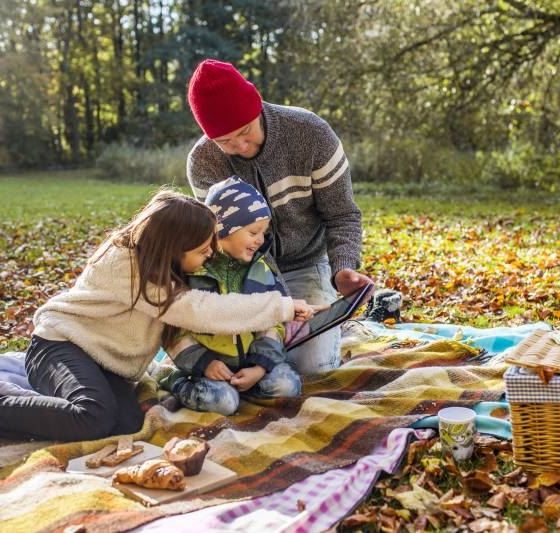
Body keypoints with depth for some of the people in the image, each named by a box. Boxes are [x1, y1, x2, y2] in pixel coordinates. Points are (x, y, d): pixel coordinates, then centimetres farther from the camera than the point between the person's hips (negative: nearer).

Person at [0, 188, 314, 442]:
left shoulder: (160, 263, -2)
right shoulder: (125, 264, -27)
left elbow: (181, 318, 0)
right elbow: (199, 311, -32)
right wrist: (283, 307, -29)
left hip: (106, 363, 8)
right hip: (61, 344, -7)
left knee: (128, 424, -19)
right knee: (95, 418, -33)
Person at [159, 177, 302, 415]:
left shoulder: (261, 270, 4)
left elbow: (272, 324, 4)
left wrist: (260, 366, -10)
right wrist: (203, 363, -18)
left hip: (250, 359, 4)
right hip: (208, 361, -4)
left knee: (287, 385, -18)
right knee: (222, 401, -29)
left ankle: (234, 383, 1)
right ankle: (178, 383, -2)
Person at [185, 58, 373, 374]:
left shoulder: (311, 133, -22)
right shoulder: (202, 162, -19)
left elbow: (342, 216, -14)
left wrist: (343, 268, -33)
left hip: (306, 266, -1)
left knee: (314, 366, -12)